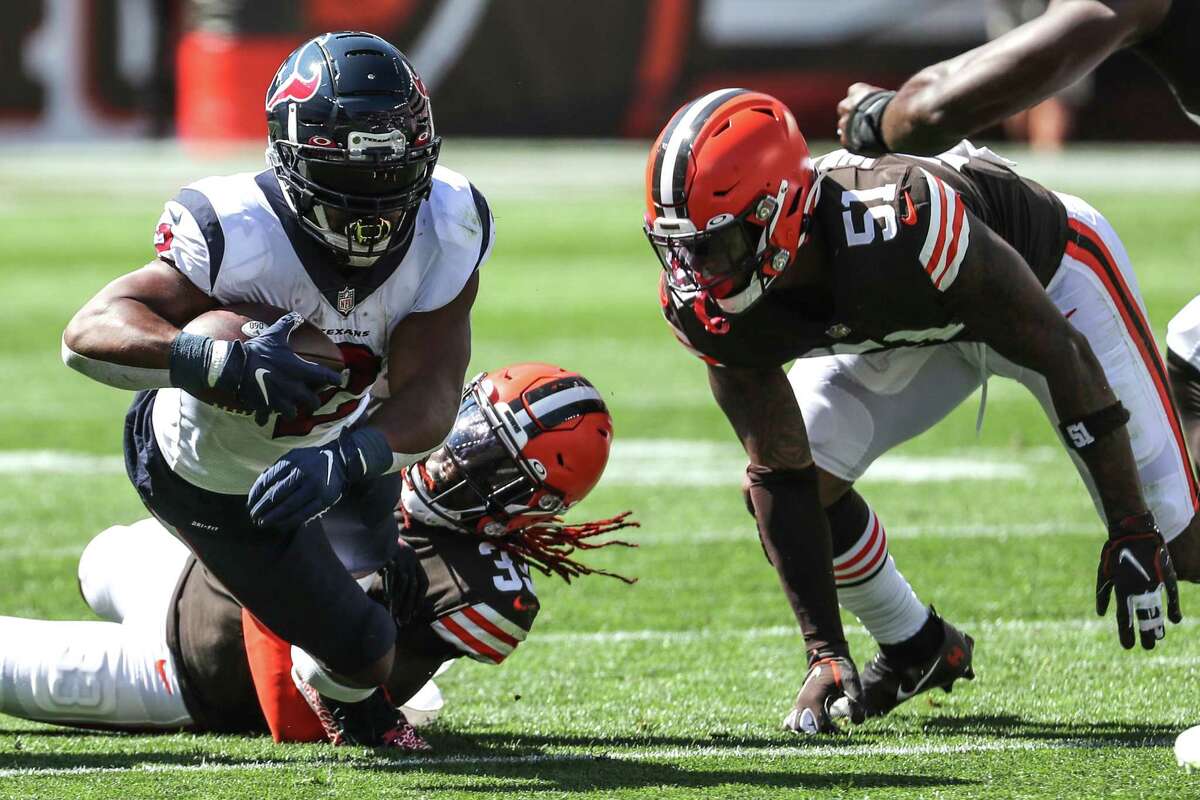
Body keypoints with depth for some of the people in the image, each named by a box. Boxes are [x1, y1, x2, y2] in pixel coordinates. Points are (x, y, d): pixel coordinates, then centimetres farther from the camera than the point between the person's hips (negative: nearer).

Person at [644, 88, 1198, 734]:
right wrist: (824, 650, -20)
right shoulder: (711, 305, -27)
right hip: (905, 325, 5)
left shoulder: (905, 228, -45)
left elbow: (1063, 355, -33)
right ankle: (918, 651, 17)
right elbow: (781, 475, -16)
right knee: (798, 481, -9)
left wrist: (1132, 531, -29)